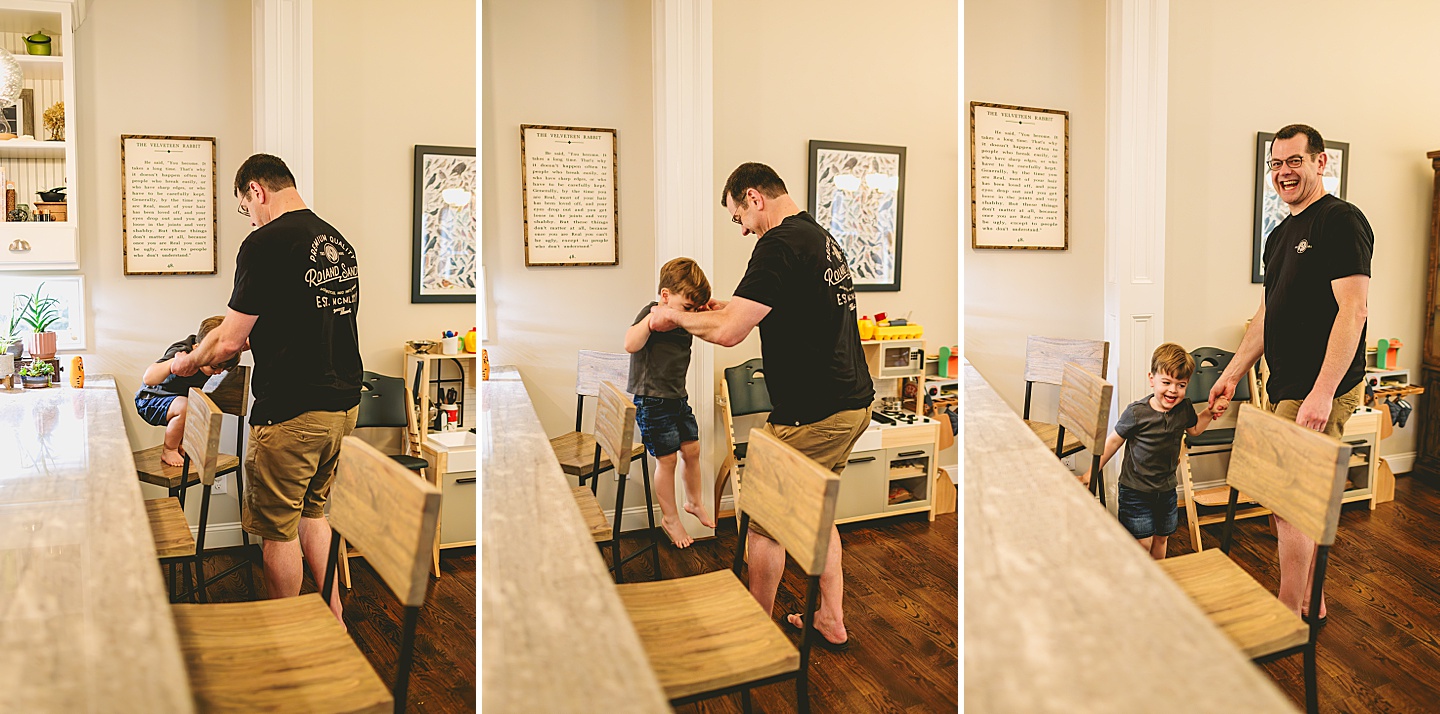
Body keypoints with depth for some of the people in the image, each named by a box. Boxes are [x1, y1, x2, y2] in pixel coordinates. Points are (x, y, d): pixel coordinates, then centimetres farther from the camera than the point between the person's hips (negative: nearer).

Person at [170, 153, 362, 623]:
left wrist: (187, 362, 9)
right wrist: (247, 339, 29)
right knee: (313, 513, 23)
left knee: (279, 531, 7)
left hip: (290, 412, -8)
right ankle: (334, 624, 30)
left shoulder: (265, 244, -14)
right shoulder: (339, 243, 9)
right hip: (343, 403, 8)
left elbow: (229, 340, -11)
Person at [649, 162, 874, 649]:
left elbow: (728, 333, -19)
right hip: (853, 403, 10)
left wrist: (674, 316, -2)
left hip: (813, 415, -10)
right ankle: (831, 621, 31)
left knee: (763, 522, 5)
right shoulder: (822, 239, 15)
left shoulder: (780, 243, -16)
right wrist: (732, 309, 21)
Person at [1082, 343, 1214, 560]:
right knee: (1142, 543, -5)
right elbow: (1113, 442, -11)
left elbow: (1194, 429, 17)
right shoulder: (1136, 412, -22)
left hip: (1167, 488, 5)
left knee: (1161, 538, 18)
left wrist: (1209, 411, -1)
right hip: (1136, 490, -5)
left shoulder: (1184, 408, -6)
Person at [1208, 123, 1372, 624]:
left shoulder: (1341, 221, -11)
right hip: (1284, 388, 9)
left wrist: (1322, 393, -25)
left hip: (1322, 392, -9)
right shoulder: (1281, 235, 17)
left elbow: (1352, 310, -19)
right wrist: (1233, 374, 19)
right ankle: (1308, 602, 26)